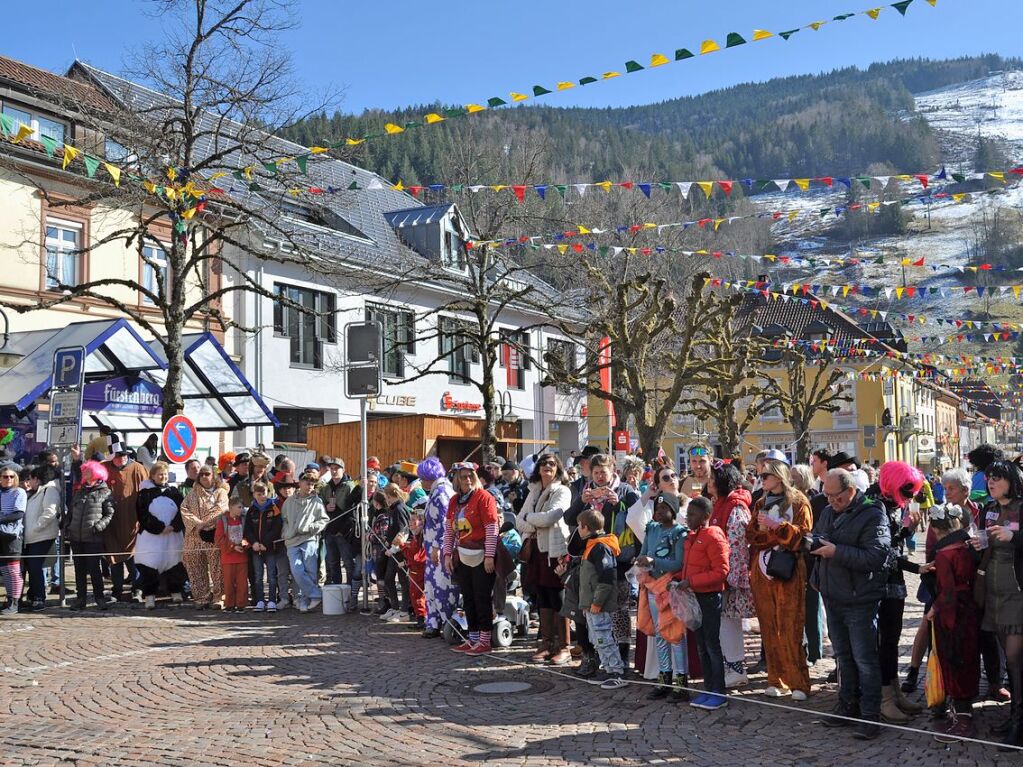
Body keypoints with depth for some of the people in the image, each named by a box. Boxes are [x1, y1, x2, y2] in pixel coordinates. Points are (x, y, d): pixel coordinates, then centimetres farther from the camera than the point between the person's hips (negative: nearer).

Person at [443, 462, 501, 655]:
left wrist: (489, 556, -17)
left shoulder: (484, 497, -10)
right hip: (462, 557, 7)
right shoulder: (454, 500, 10)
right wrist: (448, 554, 8)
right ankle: (473, 639, 20)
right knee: (468, 598, 11)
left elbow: (492, 529, -13)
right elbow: (449, 529, 15)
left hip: (481, 557, -7)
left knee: (482, 598, -3)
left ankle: (484, 641, 4)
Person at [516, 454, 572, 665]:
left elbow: (550, 517, -18)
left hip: (556, 550, -6)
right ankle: (547, 643, 19)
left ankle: (563, 647, 3)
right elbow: (519, 521, 11)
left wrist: (529, 517, -4)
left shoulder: (562, 491, -4)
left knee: (557, 599, -3)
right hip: (537, 550, 6)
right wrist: (533, 526, -9)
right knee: (542, 599, 11)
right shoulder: (534, 492, 16)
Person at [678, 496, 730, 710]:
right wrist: (682, 581, 4)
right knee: (701, 646, 13)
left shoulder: (713, 536, -13)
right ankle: (708, 689, 21)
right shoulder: (691, 537, 13)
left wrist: (691, 581, -21)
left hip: (709, 597, -9)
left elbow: (721, 571, -18)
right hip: (694, 596, 9)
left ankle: (719, 693, 5)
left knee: (712, 644, -3)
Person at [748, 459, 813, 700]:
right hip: (762, 571, 5)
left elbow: (803, 533, -9)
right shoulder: (760, 504, 18)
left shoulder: (798, 502, 1)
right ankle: (777, 680, 10)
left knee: (790, 628, -9)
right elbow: (750, 534, 9)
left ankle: (798, 682, -3)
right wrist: (765, 530, -10)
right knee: (769, 628, 4)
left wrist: (777, 526, -16)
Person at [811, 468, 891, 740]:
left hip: (860, 600, -7)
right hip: (832, 597, 7)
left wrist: (837, 551, -26)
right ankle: (848, 706, 29)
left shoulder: (872, 516, -16)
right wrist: (814, 543, 1)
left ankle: (871, 715, 10)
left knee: (865, 659, 0)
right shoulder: (828, 512, 8)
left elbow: (876, 556, -26)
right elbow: (815, 537, 23)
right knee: (843, 656, 17)